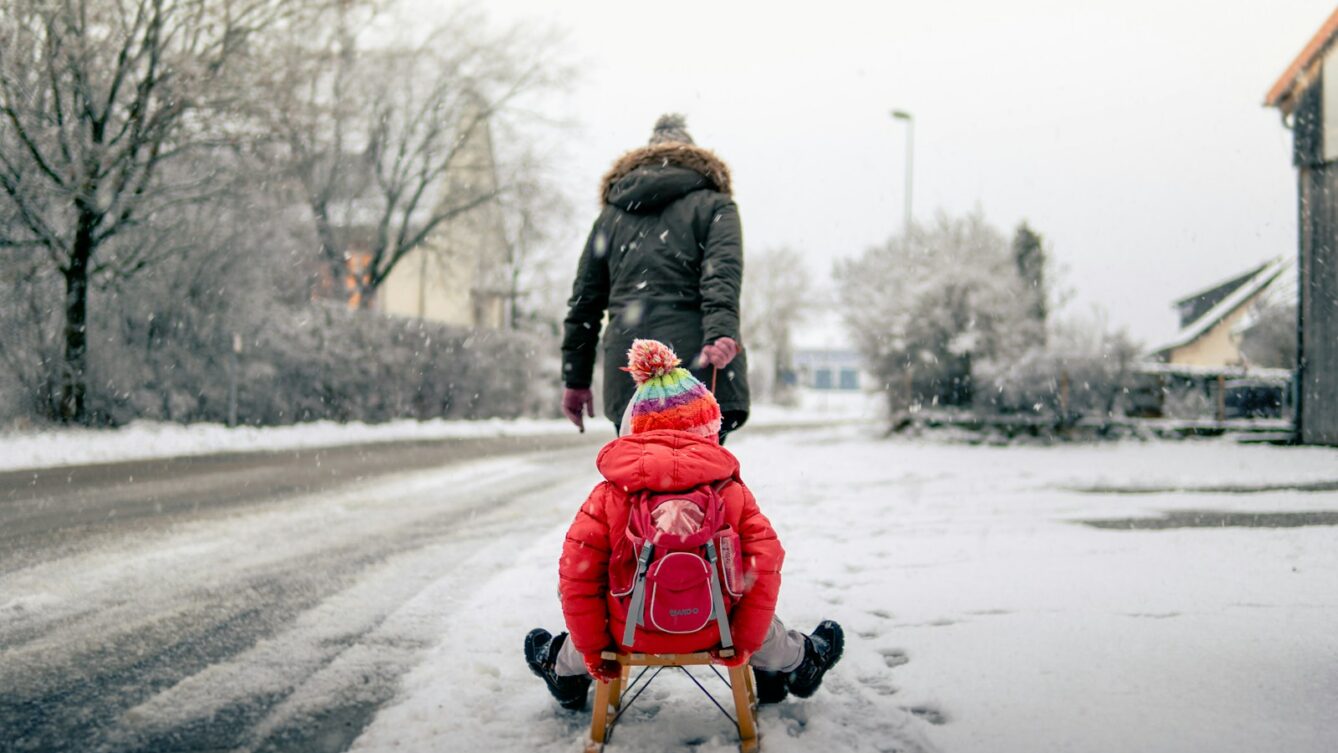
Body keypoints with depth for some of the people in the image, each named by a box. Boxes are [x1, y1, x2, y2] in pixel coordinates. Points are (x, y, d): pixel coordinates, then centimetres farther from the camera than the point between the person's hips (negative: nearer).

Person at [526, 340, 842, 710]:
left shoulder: (609, 495, -10)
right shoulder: (732, 492, -9)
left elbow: (577, 574, -10)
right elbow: (764, 567, -11)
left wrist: (591, 648, 2)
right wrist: (745, 642, 0)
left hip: (630, 635, 0)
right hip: (710, 633, 0)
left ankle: (565, 672, 59)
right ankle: (798, 662, 57)